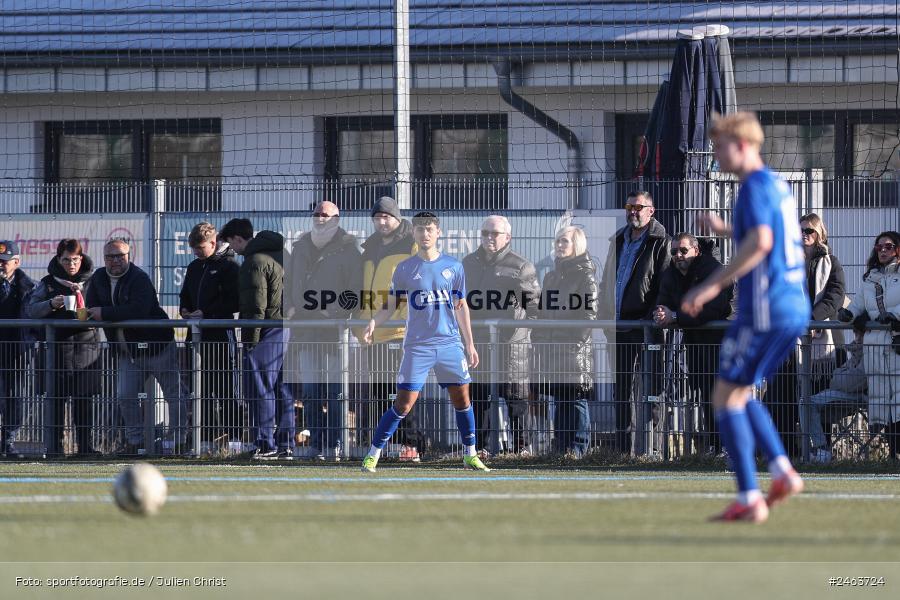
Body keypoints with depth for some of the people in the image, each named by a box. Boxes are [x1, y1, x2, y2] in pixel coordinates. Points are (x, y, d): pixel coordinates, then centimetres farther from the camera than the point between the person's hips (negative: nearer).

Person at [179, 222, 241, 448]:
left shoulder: (229, 266, -6)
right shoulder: (194, 267, 18)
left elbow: (234, 302, -13)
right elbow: (185, 295, 28)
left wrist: (206, 313, -16)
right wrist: (184, 310, 6)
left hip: (221, 336, -8)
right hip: (198, 336, 8)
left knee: (225, 390, -7)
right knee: (203, 390, 9)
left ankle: (233, 436, -5)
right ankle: (209, 436, 13)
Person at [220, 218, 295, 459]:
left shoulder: (255, 262, -12)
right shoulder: (279, 255, 17)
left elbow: (256, 306, -16)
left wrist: (250, 339, -14)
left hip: (267, 330, -9)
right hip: (287, 328, 9)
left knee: (261, 391, -5)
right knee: (282, 389, 11)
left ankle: (265, 444, -6)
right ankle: (286, 444, 12)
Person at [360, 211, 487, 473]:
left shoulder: (453, 267, 7)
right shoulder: (404, 269, 2)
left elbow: (461, 307, 13)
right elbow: (391, 305, 6)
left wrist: (469, 344, 13)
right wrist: (373, 322, -13)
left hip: (450, 344, 2)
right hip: (417, 346, -2)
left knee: (462, 398, 3)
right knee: (404, 403, -9)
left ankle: (470, 455, 18)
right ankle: (372, 455, -1)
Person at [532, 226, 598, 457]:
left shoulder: (585, 275, -3)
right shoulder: (551, 276, 19)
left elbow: (589, 312, -11)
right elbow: (543, 312, 22)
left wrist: (576, 341, -17)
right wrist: (539, 340, 12)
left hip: (576, 350, -7)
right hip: (553, 350, 7)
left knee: (576, 400, -6)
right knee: (559, 400, 9)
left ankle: (577, 447, -5)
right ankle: (560, 448, 12)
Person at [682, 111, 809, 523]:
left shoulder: (755, 185, -12)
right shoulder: (778, 186, 17)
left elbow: (760, 243, -26)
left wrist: (710, 286, -23)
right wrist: (725, 230, 35)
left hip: (765, 311, -9)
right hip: (795, 308, 9)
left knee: (726, 398, -3)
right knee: (739, 395, 19)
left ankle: (749, 499, -6)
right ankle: (782, 472, 5)